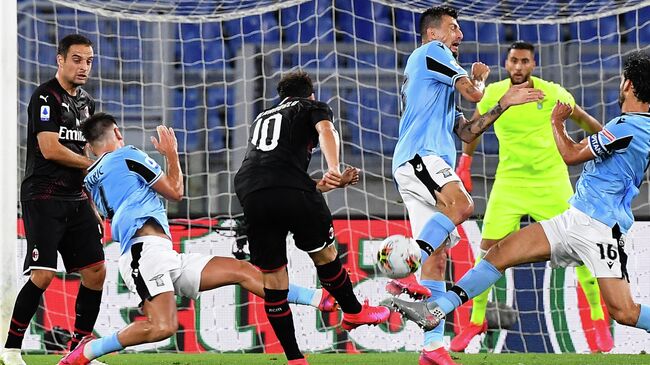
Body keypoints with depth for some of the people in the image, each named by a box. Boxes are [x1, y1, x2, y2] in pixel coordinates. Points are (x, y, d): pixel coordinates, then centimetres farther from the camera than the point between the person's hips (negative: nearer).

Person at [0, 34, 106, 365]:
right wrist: (93, 164, -5)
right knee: (43, 275, -15)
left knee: (96, 272, 2)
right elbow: (50, 150, -17)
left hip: (76, 200, 8)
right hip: (44, 198, -8)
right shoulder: (45, 96, -8)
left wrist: (94, 207, 15)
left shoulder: (86, 102, 17)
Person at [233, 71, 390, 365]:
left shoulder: (261, 118, 37)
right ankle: (353, 312, 34)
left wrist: (329, 184, 41)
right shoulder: (313, 107, 20)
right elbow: (326, 131, -5)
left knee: (272, 276, 8)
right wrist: (334, 169, -21)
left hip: (250, 194, 4)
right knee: (323, 252, 18)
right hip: (292, 192, -4)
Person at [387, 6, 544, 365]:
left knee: (438, 257, 2)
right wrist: (480, 78, 21)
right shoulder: (430, 53, 5)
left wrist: (503, 104, 18)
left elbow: (467, 131, 27)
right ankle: (404, 275, -41)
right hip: (418, 155, -10)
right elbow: (473, 92, -2)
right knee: (461, 203, -34)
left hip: (431, 165, 10)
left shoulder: (439, 85, 34)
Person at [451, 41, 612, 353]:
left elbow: (583, 119, 4)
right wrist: (464, 164, 10)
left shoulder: (553, 93, -12)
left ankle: (599, 322, 11)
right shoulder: (493, 94, -6)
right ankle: (476, 322, 12)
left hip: (551, 182, -1)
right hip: (509, 183, 1)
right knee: (487, 249, -4)